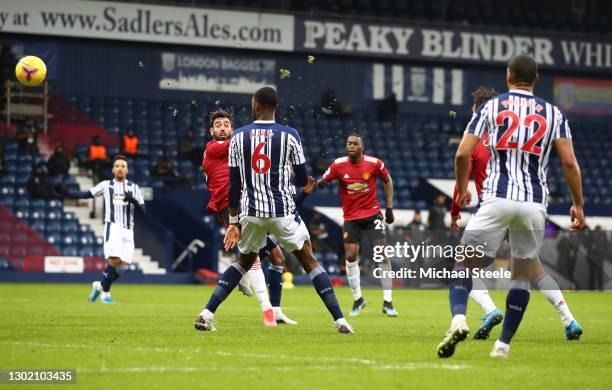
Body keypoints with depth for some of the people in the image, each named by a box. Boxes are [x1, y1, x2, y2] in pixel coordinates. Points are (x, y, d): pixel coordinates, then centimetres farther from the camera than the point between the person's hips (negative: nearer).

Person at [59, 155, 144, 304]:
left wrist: (133, 200, -11)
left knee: (124, 265, -5)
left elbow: (142, 209, 9)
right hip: (112, 226, -3)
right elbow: (86, 194, 12)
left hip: (128, 230, 3)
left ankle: (100, 285, 19)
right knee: (114, 260, -21)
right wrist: (67, 192, 3)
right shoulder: (106, 185, 8)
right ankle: (105, 293, -3)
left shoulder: (133, 187, 12)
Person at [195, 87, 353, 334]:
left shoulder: (239, 136, 2)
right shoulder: (289, 135, -3)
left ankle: (207, 313, 10)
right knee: (309, 261, 8)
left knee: (244, 261, 22)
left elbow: (234, 184, 4)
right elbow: (302, 180, 2)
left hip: (251, 212, 2)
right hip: (282, 211, -2)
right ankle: (339, 320, 1)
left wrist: (233, 222, 10)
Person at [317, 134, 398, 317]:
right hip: (351, 217, 1)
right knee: (351, 256, -4)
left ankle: (387, 303, -2)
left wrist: (389, 207, 5)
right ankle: (357, 299, 16)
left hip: (372, 214, -1)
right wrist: (320, 183, -32)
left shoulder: (374, 163, -8)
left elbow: (387, 180, 9)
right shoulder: (338, 165, -8)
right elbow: (322, 181, -6)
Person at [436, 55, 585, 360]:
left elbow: (462, 154, 2)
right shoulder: (553, 114, 10)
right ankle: (503, 344, 10)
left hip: (497, 199, -2)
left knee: (465, 263, 6)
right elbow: (569, 163, 4)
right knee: (522, 273, 14)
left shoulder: (490, 107, 6)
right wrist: (578, 204, 14)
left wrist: (461, 189, 19)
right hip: (534, 203, 2)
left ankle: (458, 317, -21)